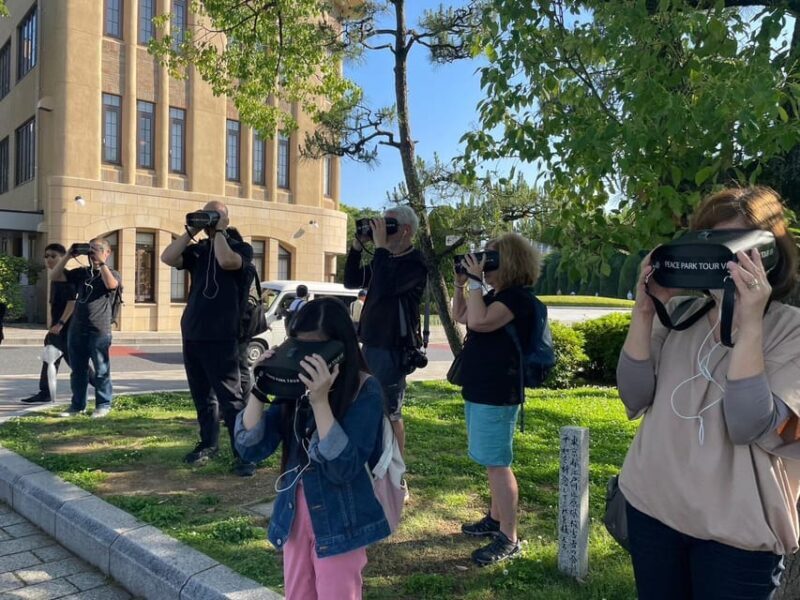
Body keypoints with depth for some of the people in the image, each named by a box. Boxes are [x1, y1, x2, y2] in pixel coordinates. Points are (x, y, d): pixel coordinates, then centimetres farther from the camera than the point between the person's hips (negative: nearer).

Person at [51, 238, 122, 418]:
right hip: (76, 329, 5)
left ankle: (103, 405, 9)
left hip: (100, 331, -5)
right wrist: (67, 256, -1)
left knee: (101, 371, 1)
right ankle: (77, 405, 20)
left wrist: (101, 262, -20)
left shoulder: (112, 274, 1)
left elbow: (111, 285, -22)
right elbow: (55, 276, 8)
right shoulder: (80, 272, 13)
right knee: (77, 370, 11)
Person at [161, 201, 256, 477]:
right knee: (202, 396, 14)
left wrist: (219, 231, -9)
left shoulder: (240, 247, 1)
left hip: (221, 337, -6)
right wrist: (190, 232, -1)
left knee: (229, 397, -6)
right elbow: (167, 258, 0)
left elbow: (226, 261, -21)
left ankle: (243, 453, -2)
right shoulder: (198, 249, 15)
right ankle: (209, 444, 27)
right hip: (192, 334, 6)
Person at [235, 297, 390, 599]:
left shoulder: (365, 390, -17)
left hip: (340, 520, -5)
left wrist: (320, 401, -32)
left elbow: (344, 468, -25)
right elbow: (251, 448, -6)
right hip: (295, 513, 5)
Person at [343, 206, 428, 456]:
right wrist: (358, 245, 3)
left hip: (392, 348, -9)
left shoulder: (415, 263, -13)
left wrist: (380, 246, -21)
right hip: (370, 343, 9)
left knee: (390, 413, -2)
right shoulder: (385, 259, 13)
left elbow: (384, 289, -28)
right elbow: (351, 281, 14)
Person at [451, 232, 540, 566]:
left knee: (497, 463, -6)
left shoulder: (516, 297, -15)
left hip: (497, 394, -10)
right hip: (479, 390, 10)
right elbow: (460, 316, 24)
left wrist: (476, 280, -20)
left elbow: (479, 322, -29)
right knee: (491, 462, 19)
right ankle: (495, 519, 33)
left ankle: (509, 539, 2)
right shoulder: (495, 296, 14)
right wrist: (461, 283, 11)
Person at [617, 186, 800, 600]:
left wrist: (748, 324, -26)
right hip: (651, 507, 3)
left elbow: (751, 427, -21)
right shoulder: (677, 313, 0)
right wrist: (644, 311, -14)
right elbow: (635, 399, -6)